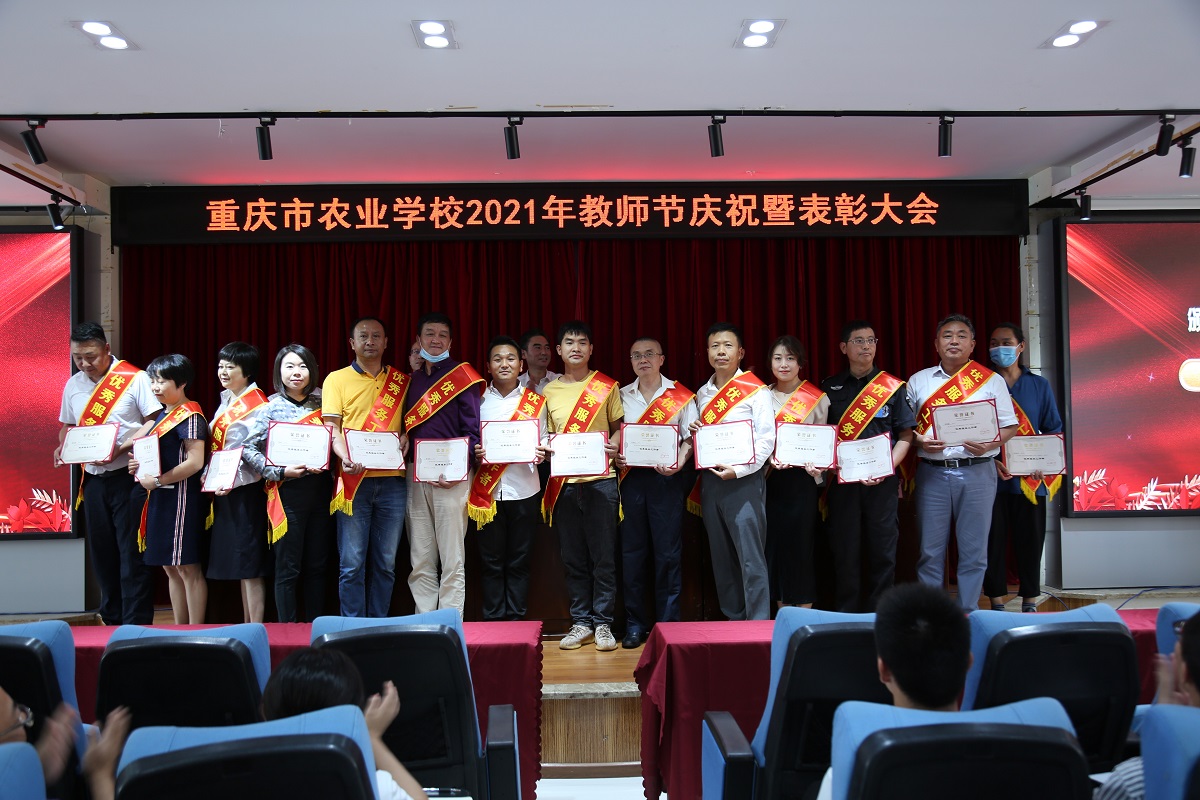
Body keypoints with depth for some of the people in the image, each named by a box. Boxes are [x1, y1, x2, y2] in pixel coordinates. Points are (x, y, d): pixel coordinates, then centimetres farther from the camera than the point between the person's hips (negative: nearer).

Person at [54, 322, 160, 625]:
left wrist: (121, 448, -20)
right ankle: (111, 622, 24)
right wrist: (63, 447, 1)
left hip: (128, 477, -6)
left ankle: (136, 626, 3)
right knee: (102, 553, 12)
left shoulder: (134, 379, -8)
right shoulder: (73, 385, 11)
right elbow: (67, 426, 22)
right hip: (94, 479, 6)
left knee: (132, 554, -3)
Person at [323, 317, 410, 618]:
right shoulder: (337, 379, 7)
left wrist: (407, 435, -3)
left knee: (386, 563, 7)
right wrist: (345, 458, -18)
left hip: (393, 480, 2)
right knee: (352, 564, -2)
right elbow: (331, 427, -1)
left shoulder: (402, 381, 14)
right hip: (354, 480, -2)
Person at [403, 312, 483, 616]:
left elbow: (472, 430, -6)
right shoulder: (412, 380, 17)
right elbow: (407, 428, 19)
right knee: (420, 561, 7)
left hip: (451, 476, -5)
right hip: (416, 476, 5)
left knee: (452, 560, -3)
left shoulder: (462, 376, 0)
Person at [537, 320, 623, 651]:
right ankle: (581, 622, 17)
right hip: (563, 483, 3)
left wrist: (614, 446, -11)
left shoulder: (607, 387, 5)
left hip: (600, 480, -2)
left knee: (603, 557, 0)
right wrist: (545, 446, -3)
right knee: (573, 558, 7)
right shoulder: (549, 391, 12)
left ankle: (603, 623, 10)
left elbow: (620, 427, 9)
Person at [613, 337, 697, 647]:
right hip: (632, 478, 3)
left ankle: (668, 624, 10)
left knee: (668, 552, 0)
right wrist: (615, 457, -5)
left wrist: (679, 462, -15)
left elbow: (690, 437, 2)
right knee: (632, 551, 5)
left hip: (667, 478, -2)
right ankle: (635, 624, 14)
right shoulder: (622, 396, 11)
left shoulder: (680, 396, 3)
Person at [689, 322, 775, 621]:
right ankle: (733, 620, 19)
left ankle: (759, 625, -3)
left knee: (750, 557, -8)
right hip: (710, 480, 6)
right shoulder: (703, 394, 15)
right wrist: (694, 433, 1)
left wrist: (738, 470, -17)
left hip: (744, 480, -6)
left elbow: (766, 439, -9)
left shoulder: (755, 390, -3)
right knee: (721, 557, 10)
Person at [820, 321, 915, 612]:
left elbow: (905, 435, 4)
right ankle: (846, 618, 13)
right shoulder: (830, 388, 9)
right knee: (845, 551, 3)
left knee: (883, 550, 3)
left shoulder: (892, 386, 6)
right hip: (842, 479, 1)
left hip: (882, 481, 0)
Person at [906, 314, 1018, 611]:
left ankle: (969, 615, 13)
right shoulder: (918, 381, 11)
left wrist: (989, 445, -12)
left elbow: (1009, 427, 7)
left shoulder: (992, 381, 8)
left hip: (976, 473, -1)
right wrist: (920, 442, -9)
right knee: (930, 550, 3)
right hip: (931, 473, 1)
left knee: (973, 550, 3)